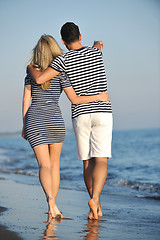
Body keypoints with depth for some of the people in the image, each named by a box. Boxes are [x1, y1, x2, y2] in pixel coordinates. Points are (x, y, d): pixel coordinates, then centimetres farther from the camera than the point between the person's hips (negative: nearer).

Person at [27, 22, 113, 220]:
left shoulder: (64, 59, -5)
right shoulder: (96, 53, 4)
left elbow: (39, 79, -11)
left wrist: (30, 68, 9)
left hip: (80, 115, 0)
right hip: (102, 113, 0)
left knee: (87, 162, 9)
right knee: (101, 161, -6)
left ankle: (97, 208, 11)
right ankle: (94, 199, -28)